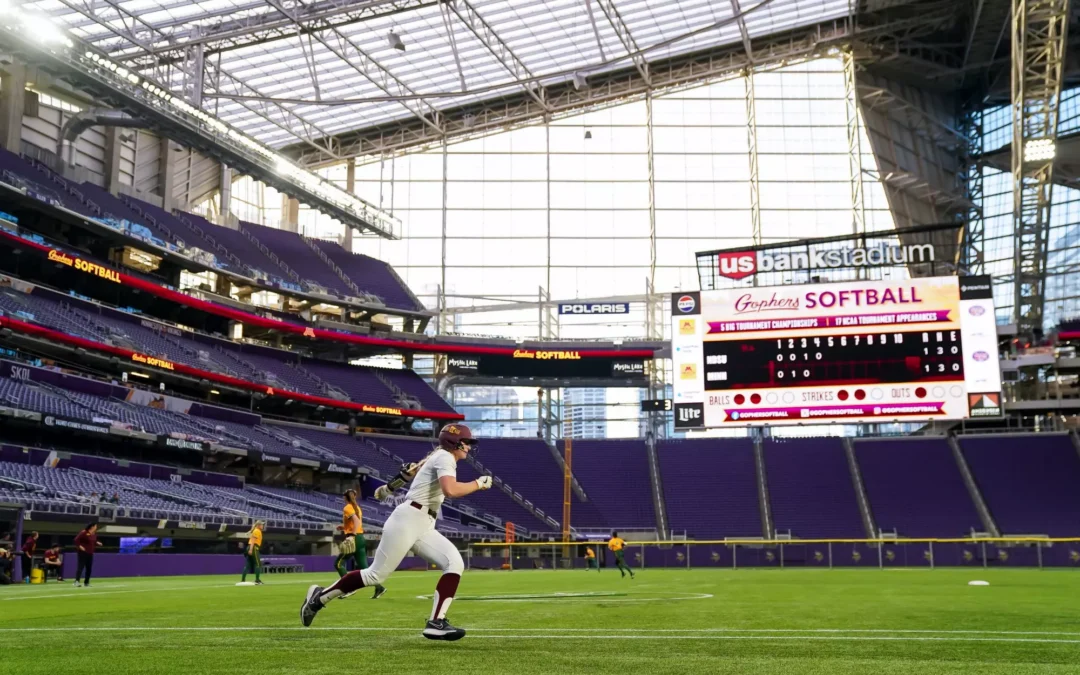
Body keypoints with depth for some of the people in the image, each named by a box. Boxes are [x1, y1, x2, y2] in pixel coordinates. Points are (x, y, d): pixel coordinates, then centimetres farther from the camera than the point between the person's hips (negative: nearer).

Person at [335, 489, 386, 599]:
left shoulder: (347, 508, -8)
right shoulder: (357, 508, 17)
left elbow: (357, 521, -23)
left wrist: (352, 535, -32)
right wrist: (344, 527, 22)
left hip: (354, 539, -8)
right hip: (361, 538, 8)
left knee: (338, 563, 2)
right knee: (363, 567, 5)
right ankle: (378, 587, -9)